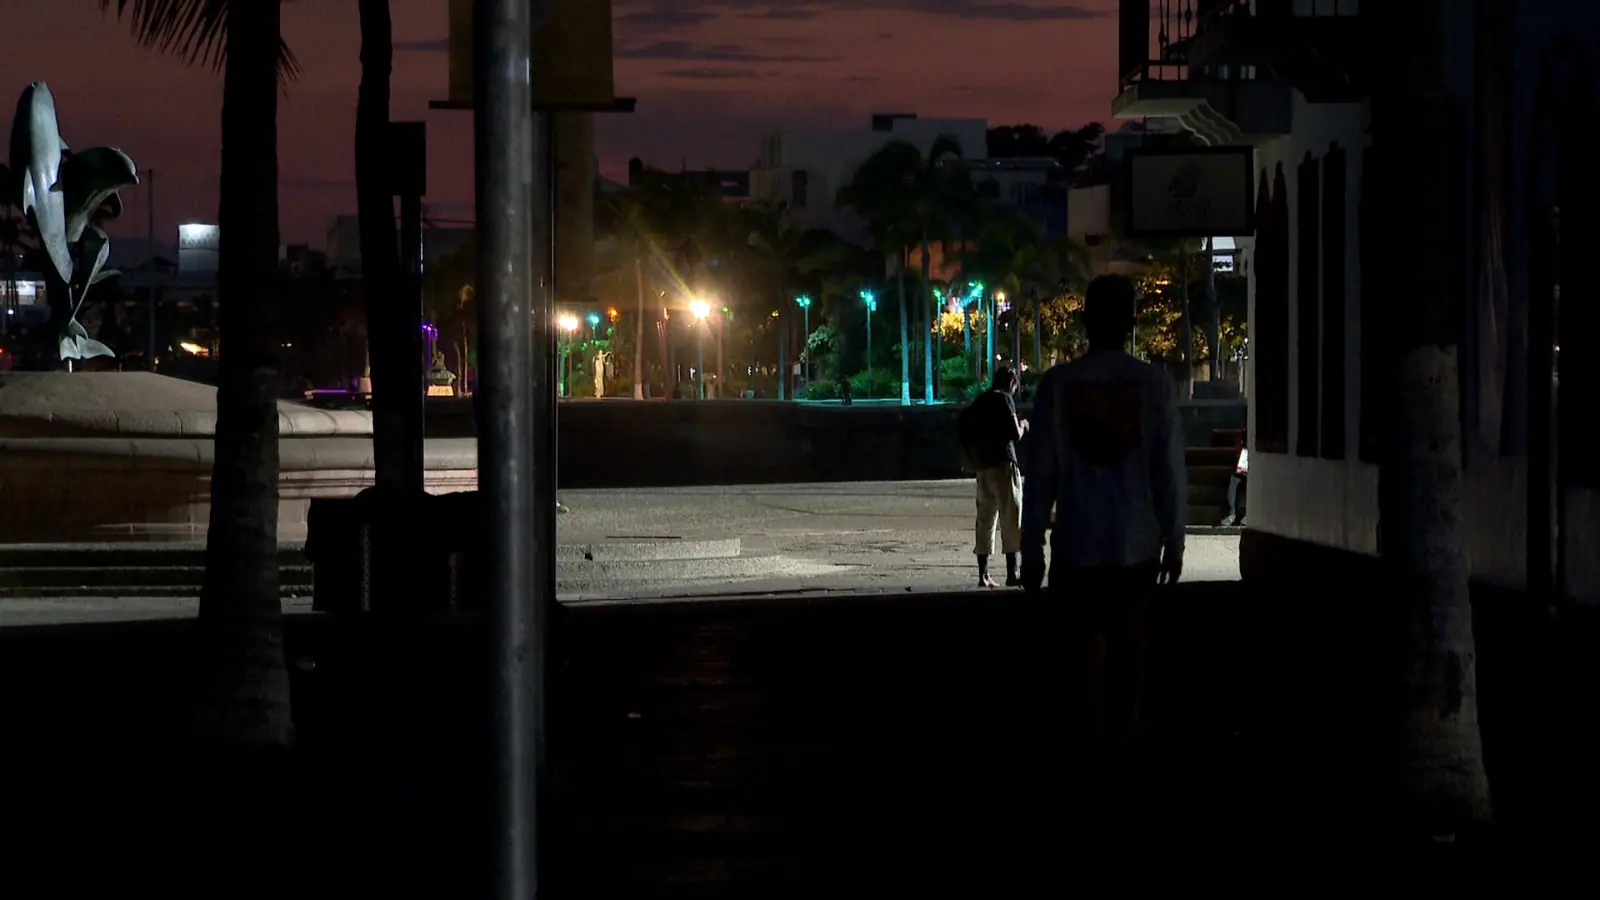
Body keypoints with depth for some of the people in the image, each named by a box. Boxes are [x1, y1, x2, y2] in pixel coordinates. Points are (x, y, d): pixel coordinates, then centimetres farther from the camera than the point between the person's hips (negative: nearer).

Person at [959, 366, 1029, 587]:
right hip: (1003, 463, -7)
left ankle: (983, 574, 5)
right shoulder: (1004, 399, -5)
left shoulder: (979, 401, 16)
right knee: (1010, 518, -5)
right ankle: (1012, 573, -9)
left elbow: (966, 436, 17)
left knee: (986, 519, 8)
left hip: (983, 466, 7)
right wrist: (1022, 427, 8)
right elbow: (1015, 434, -11)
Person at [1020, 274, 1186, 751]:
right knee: (1131, 633, 18)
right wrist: (1174, 541, 7)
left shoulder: (1057, 385, -5)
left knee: (1091, 638, 9)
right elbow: (1170, 472, -3)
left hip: (1078, 543, -1)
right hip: (1137, 541, 1)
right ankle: (1128, 728, 17)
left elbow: (1040, 475, -4)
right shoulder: (1154, 385, -5)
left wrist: (1031, 549, 3)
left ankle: (1096, 735, 4)